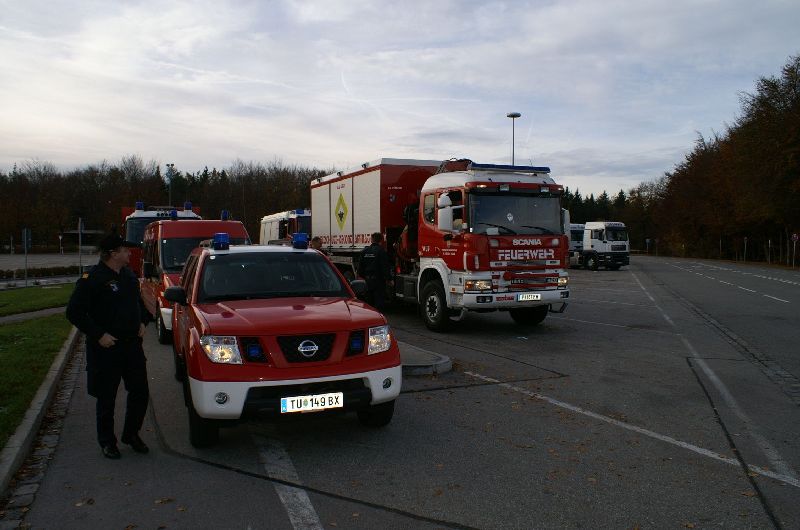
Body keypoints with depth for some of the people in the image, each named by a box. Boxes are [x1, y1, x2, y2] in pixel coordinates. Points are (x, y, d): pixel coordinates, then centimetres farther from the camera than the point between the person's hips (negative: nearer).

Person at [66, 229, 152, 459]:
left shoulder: (129, 276, 10)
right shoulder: (92, 279, -13)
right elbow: (73, 312, -14)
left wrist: (142, 322, 10)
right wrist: (98, 335, -17)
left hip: (133, 345, 6)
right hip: (106, 348, -6)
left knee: (140, 393, 10)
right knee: (106, 398, 7)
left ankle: (131, 435, 28)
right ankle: (107, 442, 23)